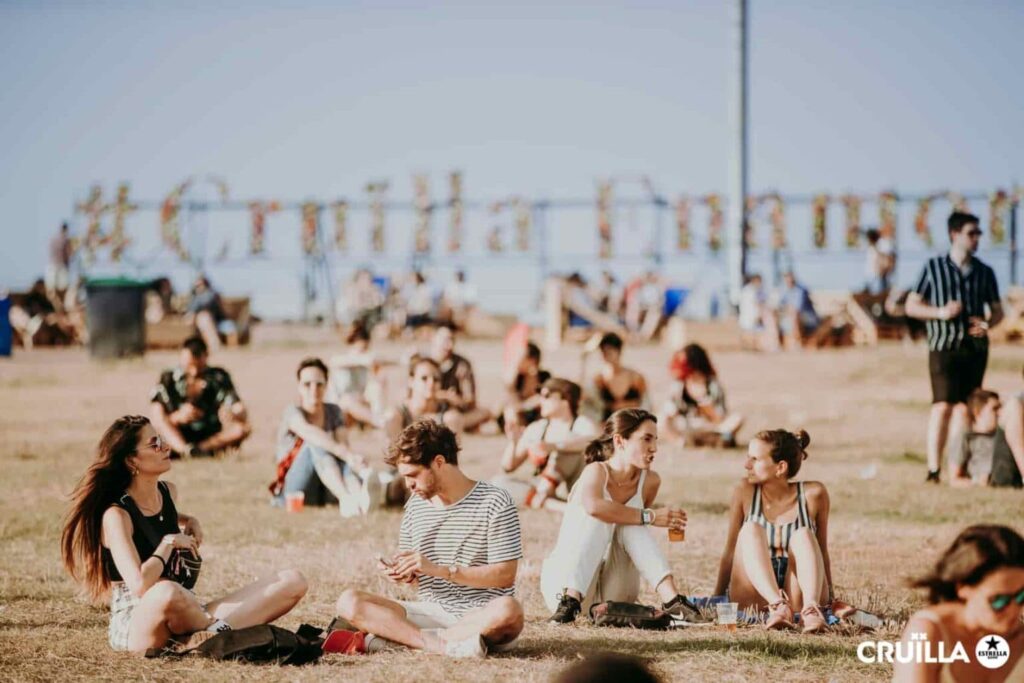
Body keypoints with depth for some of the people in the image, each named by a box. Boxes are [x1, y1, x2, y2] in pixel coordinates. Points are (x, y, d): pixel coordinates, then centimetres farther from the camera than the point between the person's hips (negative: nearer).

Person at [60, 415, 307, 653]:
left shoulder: (168, 492, 9)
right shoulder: (116, 515, -14)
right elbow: (140, 586, -29)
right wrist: (169, 542, -14)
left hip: (189, 616, 8)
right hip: (136, 627, -8)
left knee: (292, 582, -6)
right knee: (166, 592, -46)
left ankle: (217, 632, -27)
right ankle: (217, 630, -18)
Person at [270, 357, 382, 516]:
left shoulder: (334, 412, 9)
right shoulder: (293, 412, -6)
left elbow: (342, 443, -10)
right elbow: (309, 432, -30)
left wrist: (353, 460, -36)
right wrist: (346, 454, -47)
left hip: (325, 492, 4)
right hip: (293, 490, -4)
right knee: (316, 443, -30)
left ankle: (360, 496, -60)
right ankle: (345, 498, -57)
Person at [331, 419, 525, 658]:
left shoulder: (494, 502, -6)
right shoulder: (416, 506, 12)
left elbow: (505, 575, -12)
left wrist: (440, 570, -19)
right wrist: (402, 573, -7)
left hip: (482, 617, -5)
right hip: (431, 611, 5)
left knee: (509, 611, -41)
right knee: (349, 602, -14)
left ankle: (384, 637, -33)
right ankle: (445, 645, -32)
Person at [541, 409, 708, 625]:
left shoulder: (650, 481, 0)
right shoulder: (597, 471, -15)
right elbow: (593, 506, -38)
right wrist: (649, 517, -35)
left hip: (613, 593, 5)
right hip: (564, 580, -5)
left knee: (630, 523, -18)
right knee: (597, 519, -27)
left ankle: (671, 600, -31)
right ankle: (570, 601, -41)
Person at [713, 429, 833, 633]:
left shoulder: (813, 494, -1)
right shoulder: (745, 492, 0)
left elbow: (822, 552, 7)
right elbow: (730, 552, 4)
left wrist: (829, 599, 11)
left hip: (799, 595, 0)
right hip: (752, 599, 0)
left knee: (803, 535, -24)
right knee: (751, 530, -23)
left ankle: (811, 608, -48)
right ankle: (778, 606, -47)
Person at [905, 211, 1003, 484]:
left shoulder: (984, 272, 10)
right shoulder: (933, 267, 3)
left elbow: (997, 310, 18)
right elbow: (912, 306, 5)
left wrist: (987, 323, -5)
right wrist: (941, 312, -12)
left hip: (975, 347, 3)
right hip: (944, 346, -3)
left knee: (964, 406, 3)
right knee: (942, 405, -11)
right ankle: (933, 469, -12)